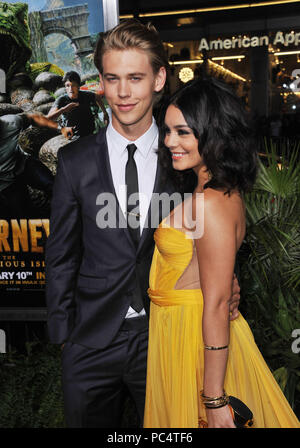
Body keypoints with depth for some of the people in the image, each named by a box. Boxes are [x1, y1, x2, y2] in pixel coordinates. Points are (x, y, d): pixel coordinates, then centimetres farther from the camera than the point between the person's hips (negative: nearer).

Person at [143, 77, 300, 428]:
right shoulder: (223, 191, 6)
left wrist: (214, 400, -21)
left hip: (196, 341, -9)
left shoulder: (210, 203, -24)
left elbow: (217, 303, -25)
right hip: (177, 330, 9)